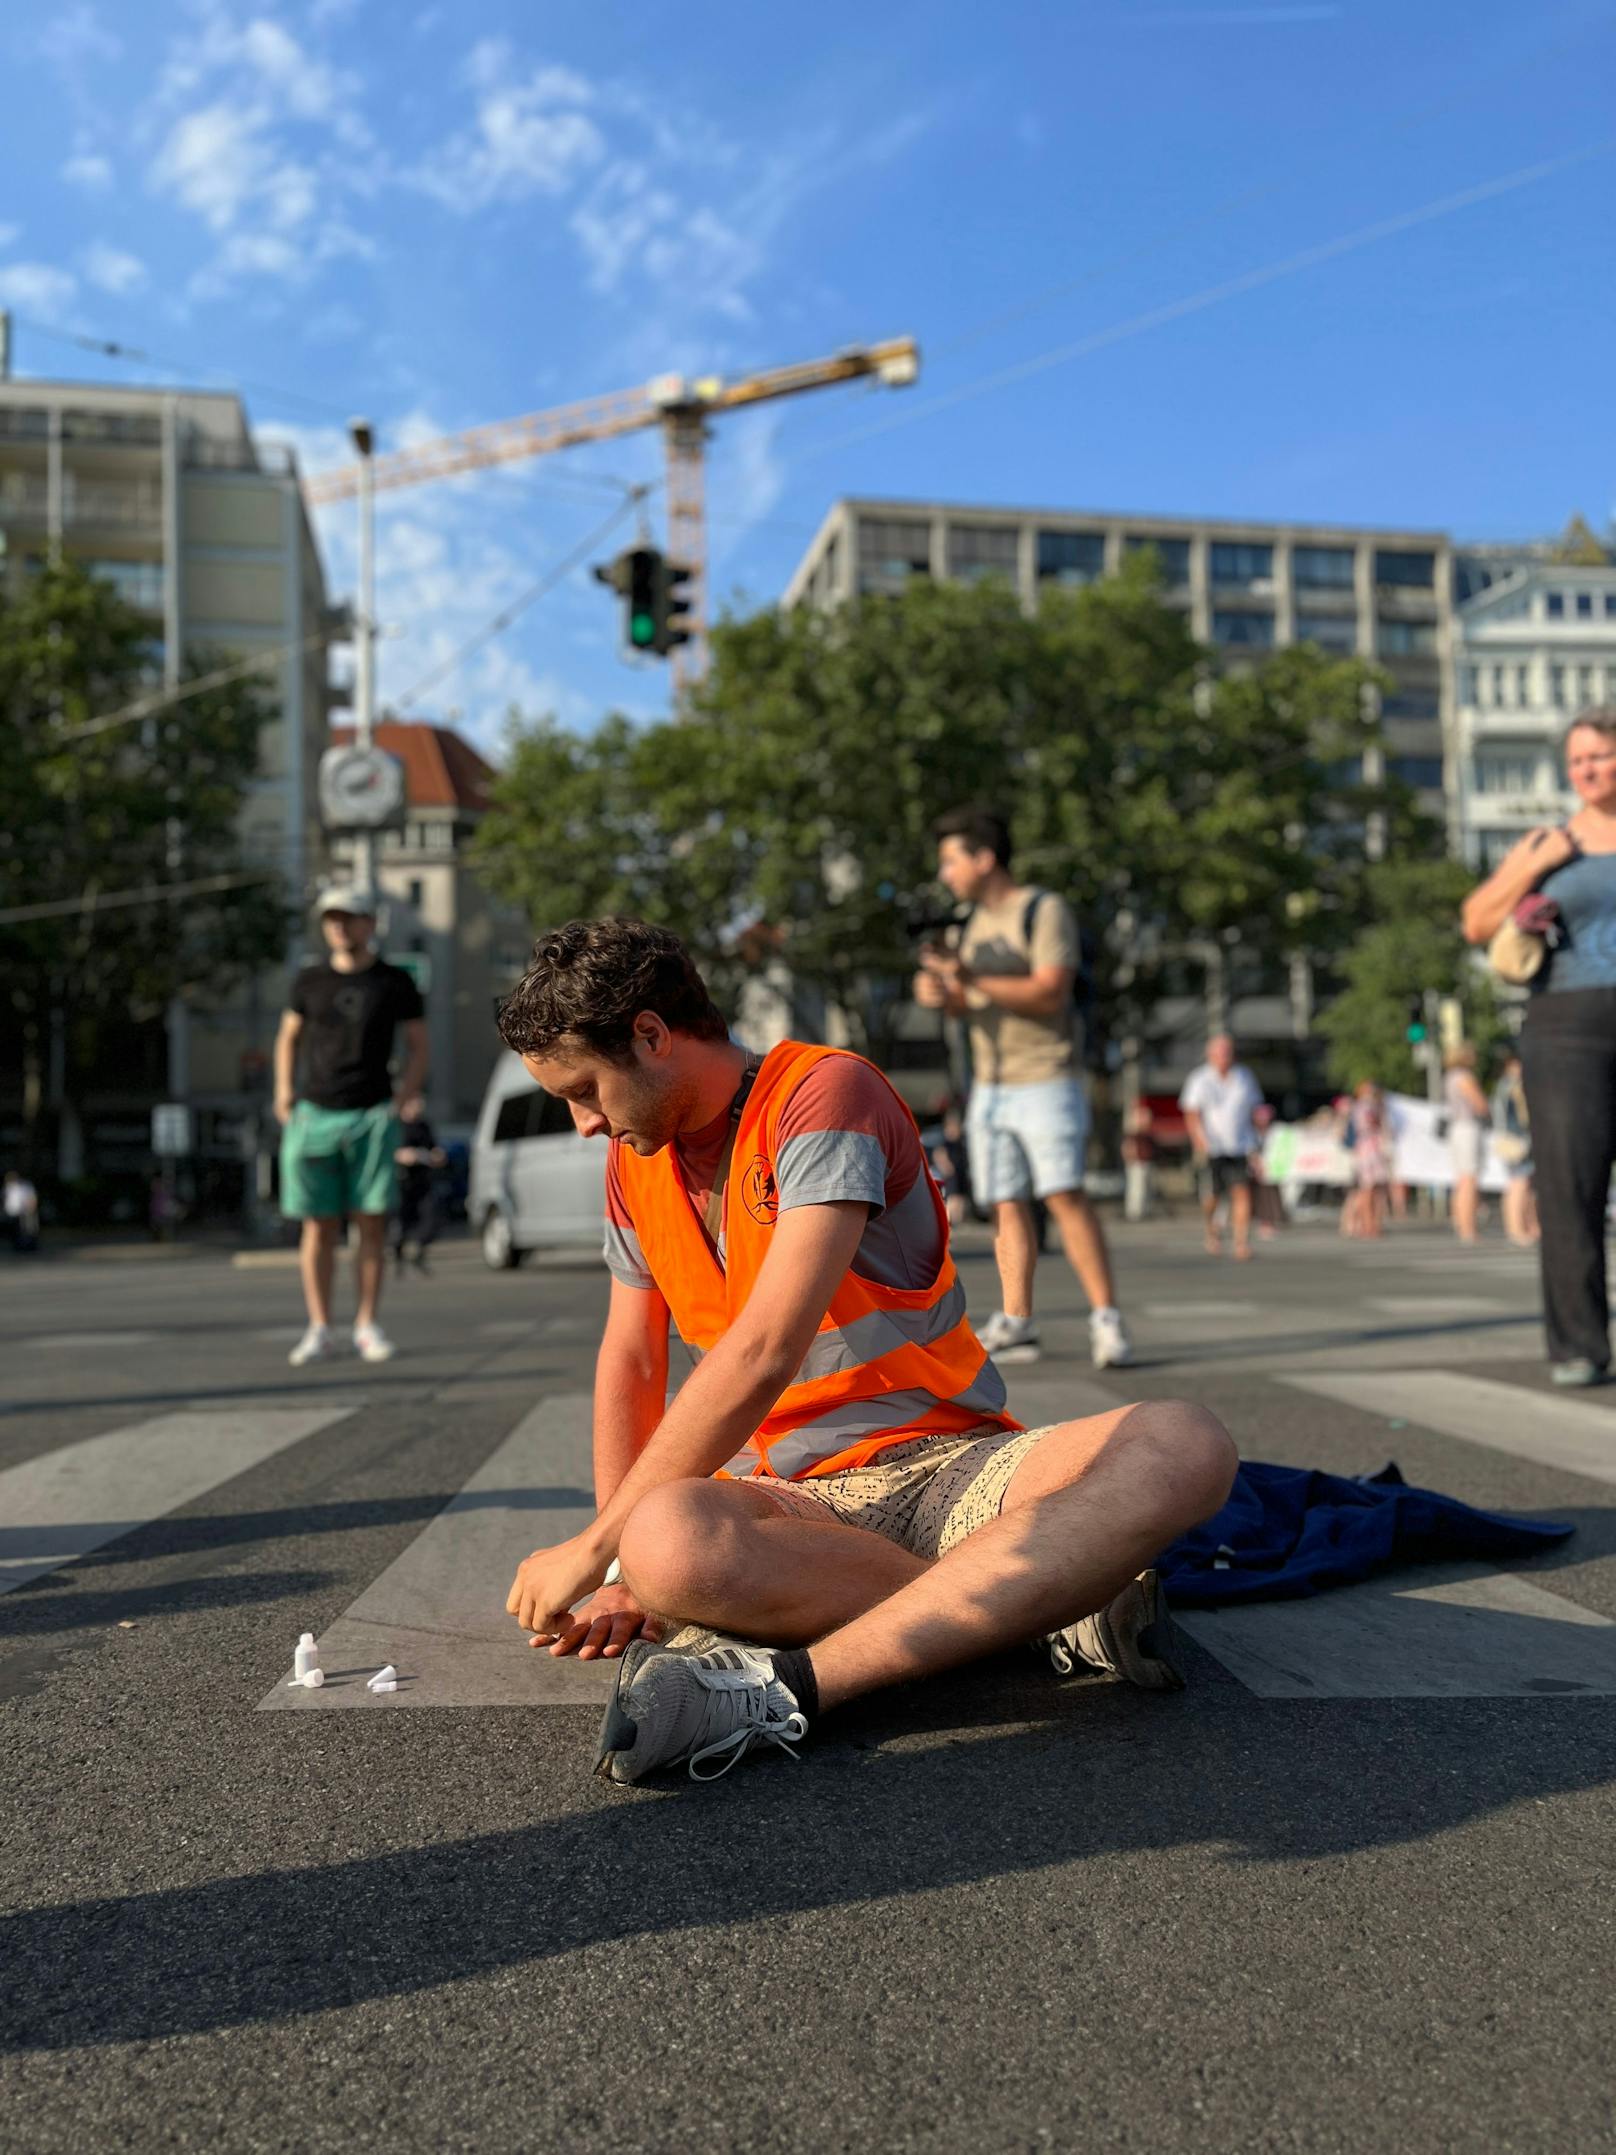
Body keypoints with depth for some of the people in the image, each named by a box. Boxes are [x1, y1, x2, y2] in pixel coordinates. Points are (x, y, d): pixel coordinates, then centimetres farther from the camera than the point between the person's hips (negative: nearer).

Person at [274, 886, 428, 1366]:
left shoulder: (395, 983, 4)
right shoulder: (309, 981, 9)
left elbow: (418, 1044, 9)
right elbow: (288, 1036, 19)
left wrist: (407, 1093, -6)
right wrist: (284, 1090, 5)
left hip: (373, 1116, -1)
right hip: (314, 1115, 1)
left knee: (372, 1223, -1)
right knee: (318, 1227, 2)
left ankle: (367, 1326, 7)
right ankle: (319, 1330, 8)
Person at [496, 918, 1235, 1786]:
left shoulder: (824, 1091, -14)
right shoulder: (635, 1162, 11)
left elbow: (764, 1355, -23)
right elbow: (631, 1359, 16)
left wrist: (593, 1547, -18)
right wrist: (624, 1569, 1)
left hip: (949, 1465, -3)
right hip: (787, 1498, 3)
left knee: (1186, 1444, -32)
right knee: (666, 1544, -34)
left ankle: (788, 1682, -39)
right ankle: (1058, 1601, -21)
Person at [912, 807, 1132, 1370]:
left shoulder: (1045, 911, -6)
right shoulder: (975, 923, 17)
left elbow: (1050, 992, -17)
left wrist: (974, 980, -25)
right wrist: (941, 995, -5)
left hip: (1045, 1082, -7)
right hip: (988, 1087, 7)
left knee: (1065, 1195, -14)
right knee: (1007, 1204, 2)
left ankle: (1106, 1318, -9)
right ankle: (1015, 1325, 3)